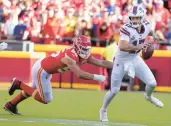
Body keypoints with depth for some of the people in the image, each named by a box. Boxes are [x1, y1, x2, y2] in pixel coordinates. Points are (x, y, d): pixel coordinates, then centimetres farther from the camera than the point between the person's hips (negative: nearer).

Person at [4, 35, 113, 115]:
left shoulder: (84, 55, -6)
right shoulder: (70, 57, -33)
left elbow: (101, 62, -5)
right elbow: (79, 74, -42)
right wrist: (96, 77, -41)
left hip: (45, 69, 9)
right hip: (41, 70, -9)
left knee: (33, 91, 25)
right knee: (46, 99, -3)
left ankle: (10, 105, 39)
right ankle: (19, 84, 5)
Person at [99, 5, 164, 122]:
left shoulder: (146, 25, -9)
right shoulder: (127, 29, -30)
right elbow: (122, 47, -46)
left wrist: (153, 35, 8)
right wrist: (138, 47, -52)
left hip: (135, 59, 5)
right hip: (122, 60, -5)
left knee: (152, 83, -2)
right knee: (114, 90, 3)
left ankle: (149, 96, 34)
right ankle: (103, 110, 29)